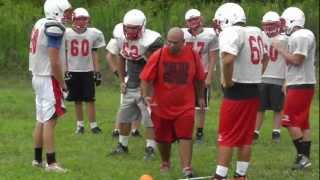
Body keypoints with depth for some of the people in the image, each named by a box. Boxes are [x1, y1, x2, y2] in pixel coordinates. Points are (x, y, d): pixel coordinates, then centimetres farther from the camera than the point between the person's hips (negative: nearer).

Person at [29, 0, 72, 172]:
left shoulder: (40, 24, 10)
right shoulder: (54, 28, -18)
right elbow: (54, 61, -21)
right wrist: (62, 84, -12)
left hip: (38, 76, 9)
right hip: (49, 79, -9)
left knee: (41, 119, 15)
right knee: (50, 120, -8)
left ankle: (38, 159, 21)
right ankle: (51, 163, -8)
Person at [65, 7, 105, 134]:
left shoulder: (93, 34, 0)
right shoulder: (66, 34, -4)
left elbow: (94, 55, 6)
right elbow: (64, 56, 1)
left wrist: (97, 73, 3)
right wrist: (65, 72, -3)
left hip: (88, 71, 0)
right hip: (73, 71, 0)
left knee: (90, 99, -3)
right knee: (77, 100, 6)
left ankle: (93, 125, -1)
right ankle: (80, 125, 13)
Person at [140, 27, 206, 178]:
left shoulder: (192, 55, -7)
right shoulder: (158, 56, -13)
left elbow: (199, 79, 8)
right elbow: (146, 79, -9)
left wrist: (200, 97, 15)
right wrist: (146, 96, -22)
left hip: (185, 105, 0)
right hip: (162, 105, 0)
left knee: (185, 136, -12)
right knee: (163, 138, 15)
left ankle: (186, 168, -13)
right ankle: (165, 163, 38)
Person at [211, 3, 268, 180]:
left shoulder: (230, 33, -16)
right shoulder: (256, 32, 10)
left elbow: (228, 60, -32)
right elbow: (265, 58, 26)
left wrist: (227, 82, -18)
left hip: (237, 91, -7)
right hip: (254, 90, 7)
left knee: (226, 136, -1)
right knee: (246, 136, 13)